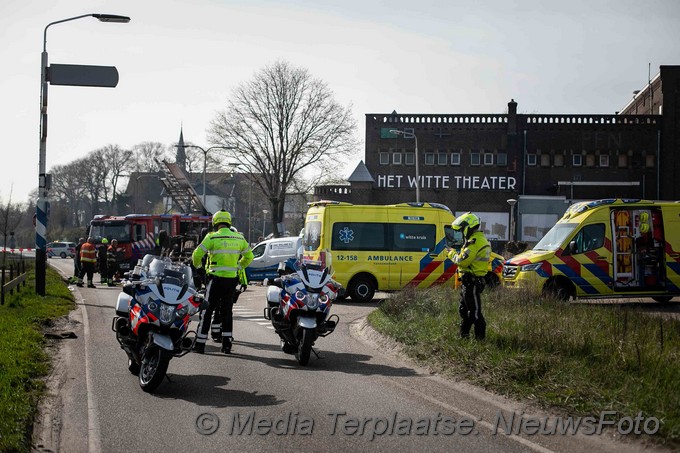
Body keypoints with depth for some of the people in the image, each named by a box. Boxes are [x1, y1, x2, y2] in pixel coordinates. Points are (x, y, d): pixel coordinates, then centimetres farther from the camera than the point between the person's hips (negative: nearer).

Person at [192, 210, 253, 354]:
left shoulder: (212, 237, -9)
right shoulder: (239, 238, 5)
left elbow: (197, 254, -8)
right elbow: (249, 256, 16)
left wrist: (197, 266, 12)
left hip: (216, 279, -4)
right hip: (232, 278, 4)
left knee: (207, 310, 3)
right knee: (227, 310, 13)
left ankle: (200, 344, 3)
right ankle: (227, 344, 11)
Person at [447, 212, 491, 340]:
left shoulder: (475, 241, -19)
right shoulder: (481, 239, 16)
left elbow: (463, 261, -23)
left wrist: (452, 255, -6)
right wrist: (458, 254, 10)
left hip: (471, 282, -11)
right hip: (471, 281, 11)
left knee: (474, 310, -7)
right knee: (464, 309, 19)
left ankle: (480, 336, -4)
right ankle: (464, 334, 26)